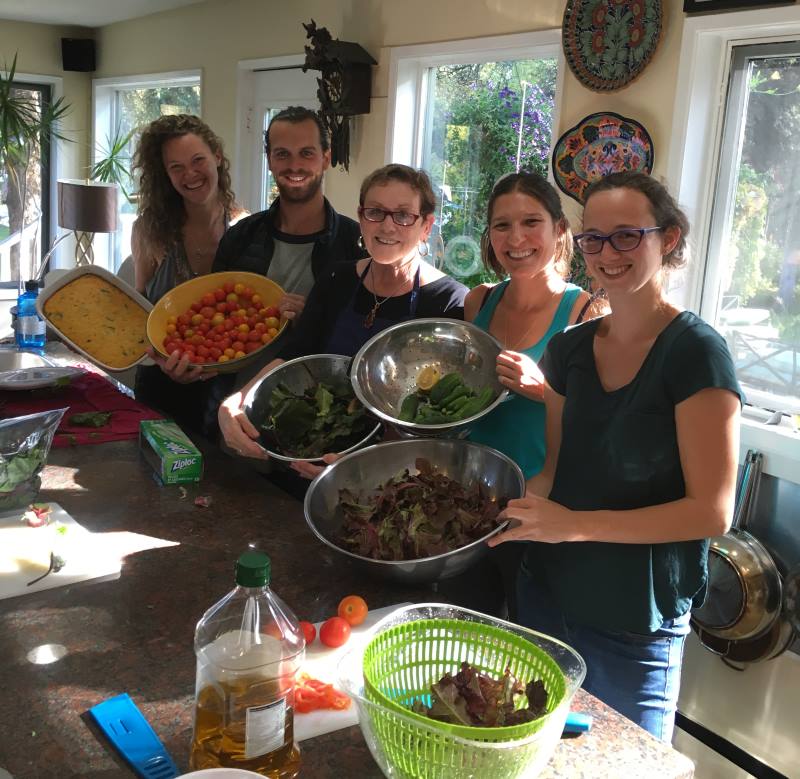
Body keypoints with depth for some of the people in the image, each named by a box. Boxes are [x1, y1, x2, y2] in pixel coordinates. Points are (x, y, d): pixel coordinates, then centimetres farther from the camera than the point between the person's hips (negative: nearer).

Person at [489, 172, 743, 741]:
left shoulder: (696, 352, -15)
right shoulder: (570, 349, 3)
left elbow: (712, 511, -18)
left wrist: (575, 524, -25)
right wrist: (503, 506, -10)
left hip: (634, 629, -5)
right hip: (548, 597, 5)